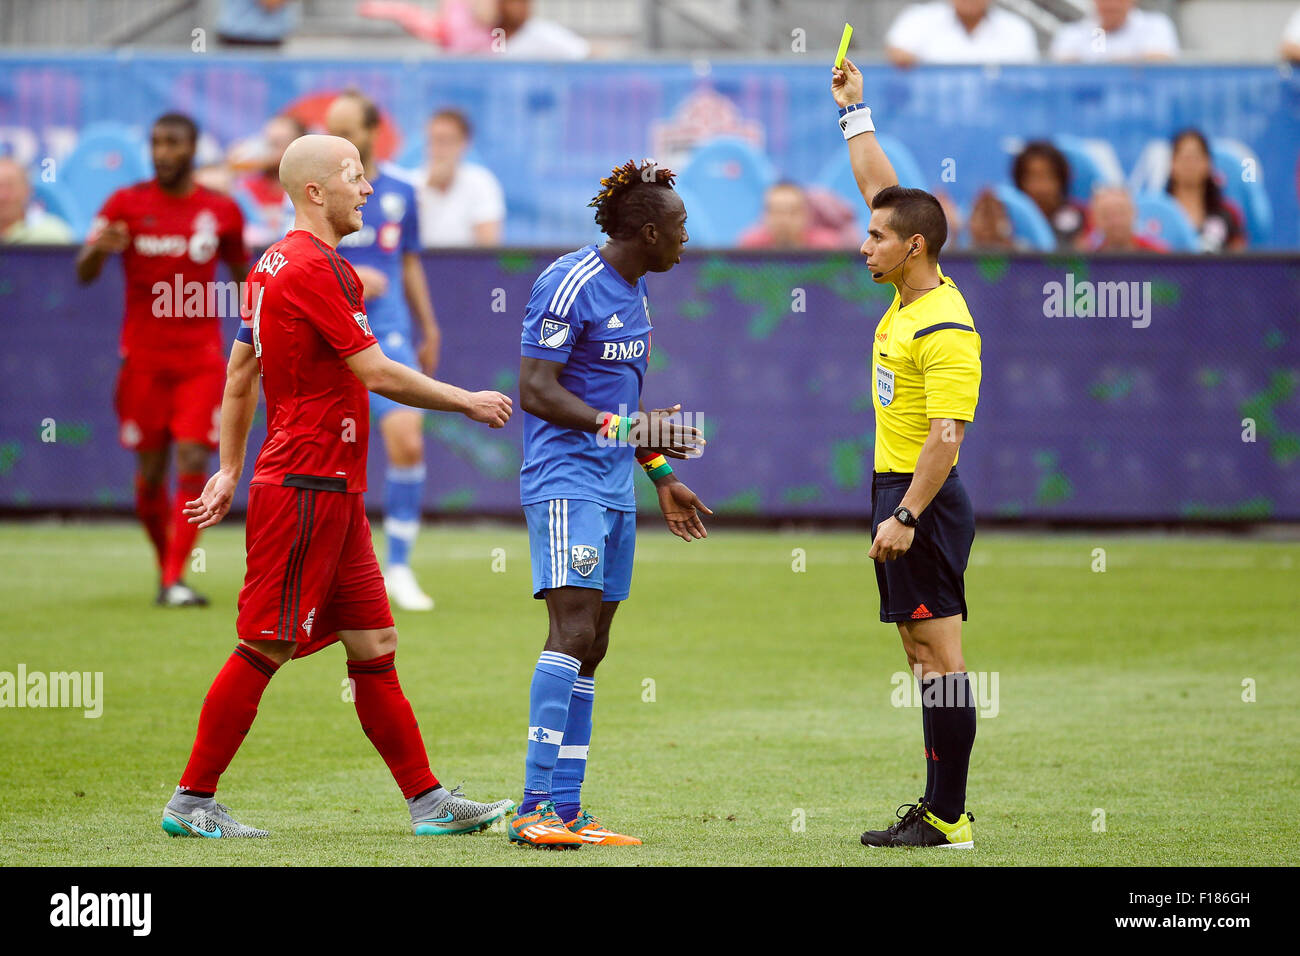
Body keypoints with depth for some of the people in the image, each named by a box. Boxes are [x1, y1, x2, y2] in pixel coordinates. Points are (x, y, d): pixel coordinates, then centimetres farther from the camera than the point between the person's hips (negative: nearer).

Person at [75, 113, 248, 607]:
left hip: (201, 358, 0)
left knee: (193, 465, -13)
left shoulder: (221, 210, 4)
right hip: (143, 358, 0)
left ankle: (175, 581, -13)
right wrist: (100, 249, -28)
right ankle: (165, 568, 25)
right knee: (150, 473, 4)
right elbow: (84, 274, -6)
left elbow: (242, 275, 16)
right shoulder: (126, 204, 0)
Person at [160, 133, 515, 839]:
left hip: (333, 493, 10)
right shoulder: (314, 269, -15)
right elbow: (376, 373, -16)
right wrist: (468, 402, -6)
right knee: (263, 648, -5)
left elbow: (240, 369, 21)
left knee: (374, 644, 9)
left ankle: (429, 803, 10)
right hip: (307, 484, -10)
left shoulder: (274, 264, 15)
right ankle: (191, 801, 1)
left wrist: (231, 470, 25)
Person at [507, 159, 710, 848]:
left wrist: (662, 475, 27)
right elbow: (536, 390, -17)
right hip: (565, 479, -9)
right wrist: (618, 426, -24)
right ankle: (535, 808, -20)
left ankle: (566, 809, 9)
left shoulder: (634, 288, 16)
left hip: (614, 489, 9)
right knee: (574, 629, -18)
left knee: (589, 648, 7)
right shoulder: (569, 286, -13)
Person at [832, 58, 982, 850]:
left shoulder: (946, 330, -18)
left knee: (940, 655, -8)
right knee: (923, 654, 10)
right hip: (900, 491, 10)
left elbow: (946, 435, -23)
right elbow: (882, 187, 20)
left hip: (924, 499, -10)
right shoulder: (911, 296, 9)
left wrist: (906, 516, -28)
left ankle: (948, 819, -8)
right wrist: (855, 112, 22)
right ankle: (938, 807, 14)